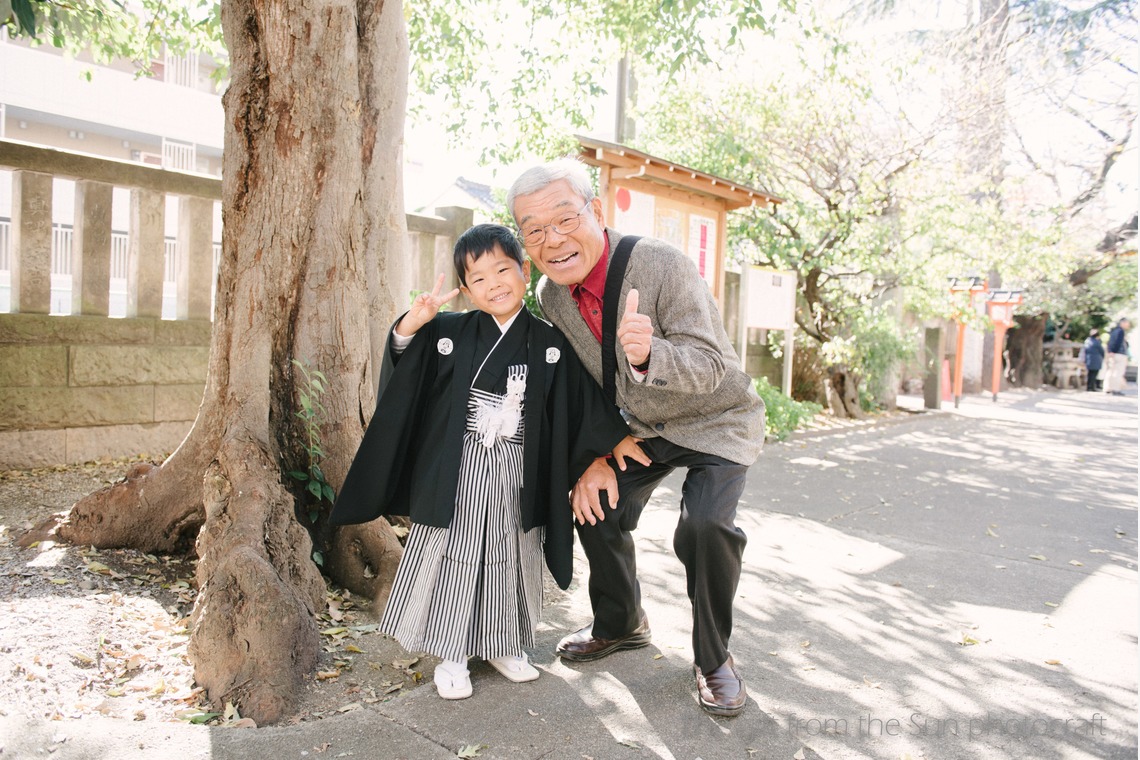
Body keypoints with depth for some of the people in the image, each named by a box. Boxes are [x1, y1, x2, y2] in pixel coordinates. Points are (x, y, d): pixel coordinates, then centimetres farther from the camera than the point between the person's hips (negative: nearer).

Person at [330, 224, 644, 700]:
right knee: (454, 559, 6)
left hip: (518, 477, 2)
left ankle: (502, 646, 33)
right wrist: (412, 324, -21)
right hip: (458, 473, -1)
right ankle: (451, 657, 22)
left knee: (511, 560, 14)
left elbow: (581, 398, 9)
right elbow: (402, 369, -3)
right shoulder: (449, 333, -2)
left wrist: (615, 438, 12)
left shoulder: (548, 343, 1)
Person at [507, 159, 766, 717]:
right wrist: (594, 458, -8)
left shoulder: (661, 264, -28)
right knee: (596, 505, 2)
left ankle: (714, 660, 1)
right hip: (642, 428, 6)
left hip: (716, 421, -6)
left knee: (706, 525, -25)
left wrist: (648, 353, -52)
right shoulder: (551, 295, -9)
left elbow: (710, 365, -32)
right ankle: (620, 625, 31)